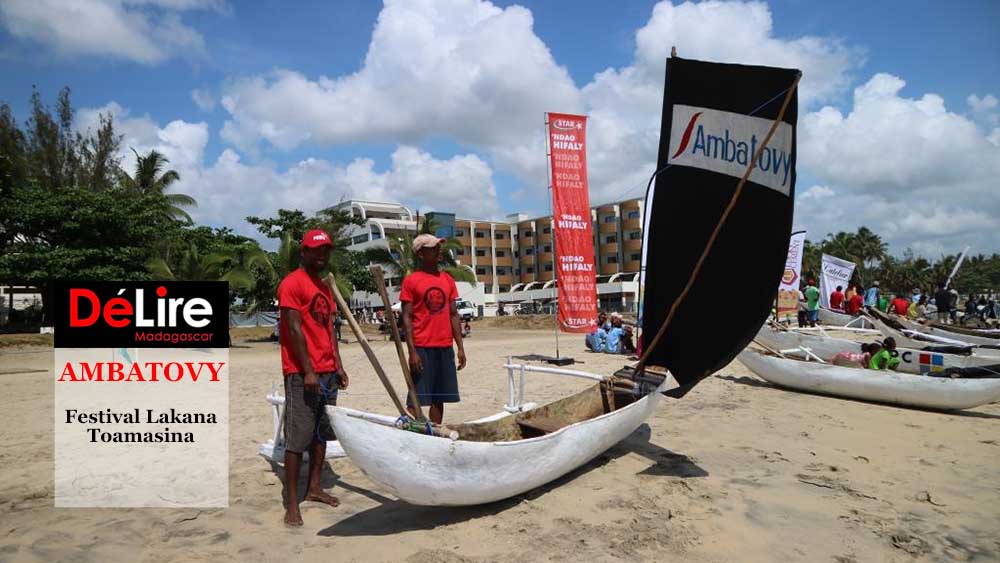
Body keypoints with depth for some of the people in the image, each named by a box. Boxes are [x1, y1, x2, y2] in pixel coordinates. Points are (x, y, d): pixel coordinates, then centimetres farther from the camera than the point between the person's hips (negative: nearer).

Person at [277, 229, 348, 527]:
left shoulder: (324, 288, 17)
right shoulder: (292, 283, -9)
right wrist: (308, 371, -18)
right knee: (298, 437, -5)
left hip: (328, 372, 9)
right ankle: (291, 503, 2)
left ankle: (314, 487, 24)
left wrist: (338, 367, 12)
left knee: (322, 433, 13)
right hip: (302, 373, -9)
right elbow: (294, 329, -15)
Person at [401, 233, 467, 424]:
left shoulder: (448, 280, 11)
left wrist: (460, 347, 8)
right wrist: (412, 351, -13)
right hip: (422, 348, -5)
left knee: (439, 398, 11)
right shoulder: (411, 281, -4)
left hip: (445, 348, 5)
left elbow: (453, 315, 12)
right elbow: (407, 318, -7)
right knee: (416, 399, -3)